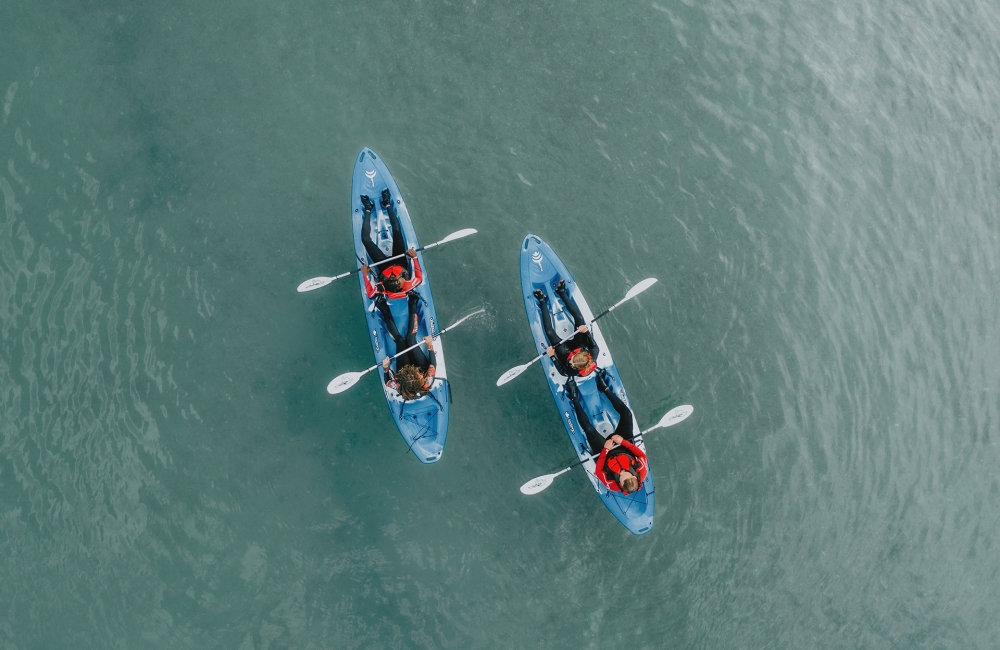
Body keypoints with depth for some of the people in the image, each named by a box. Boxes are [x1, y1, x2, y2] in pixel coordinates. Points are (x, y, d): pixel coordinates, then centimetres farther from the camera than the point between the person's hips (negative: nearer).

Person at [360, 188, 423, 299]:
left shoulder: (384, 289, -42)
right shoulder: (408, 286, -40)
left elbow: (370, 293, -24)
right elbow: (420, 277, -20)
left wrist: (365, 275, -30)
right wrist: (415, 258, -27)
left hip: (384, 266, -1)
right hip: (400, 262, 1)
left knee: (366, 239, -15)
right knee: (397, 231, -15)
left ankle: (368, 209, 16)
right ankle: (387, 204, 15)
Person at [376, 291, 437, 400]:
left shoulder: (400, 387, -43)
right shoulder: (427, 384, -44)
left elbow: (387, 382, -20)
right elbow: (433, 365, -26)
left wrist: (385, 368, -30)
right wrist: (430, 346, -25)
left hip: (403, 372, 0)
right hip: (422, 367, 0)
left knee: (400, 341, -4)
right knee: (410, 340, -6)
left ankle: (384, 311, 16)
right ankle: (413, 305, 14)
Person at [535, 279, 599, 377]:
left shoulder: (574, 371, -42)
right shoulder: (593, 356, -38)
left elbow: (562, 371, -21)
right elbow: (595, 347, -18)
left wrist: (552, 356, -27)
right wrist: (586, 332, -29)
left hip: (566, 351, -2)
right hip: (580, 346, 3)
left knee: (550, 332, -13)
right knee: (579, 319, -7)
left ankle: (543, 302, 12)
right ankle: (562, 292, 11)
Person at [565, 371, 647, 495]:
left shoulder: (612, 485, -38)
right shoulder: (643, 472, -35)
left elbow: (598, 470, -24)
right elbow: (642, 454, -21)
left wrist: (606, 449, -29)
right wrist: (624, 441, -31)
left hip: (606, 451, -2)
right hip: (624, 446, 2)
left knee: (588, 428, -20)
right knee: (626, 413, -11)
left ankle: (575, 397, 6)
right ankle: (604, 387, 13)